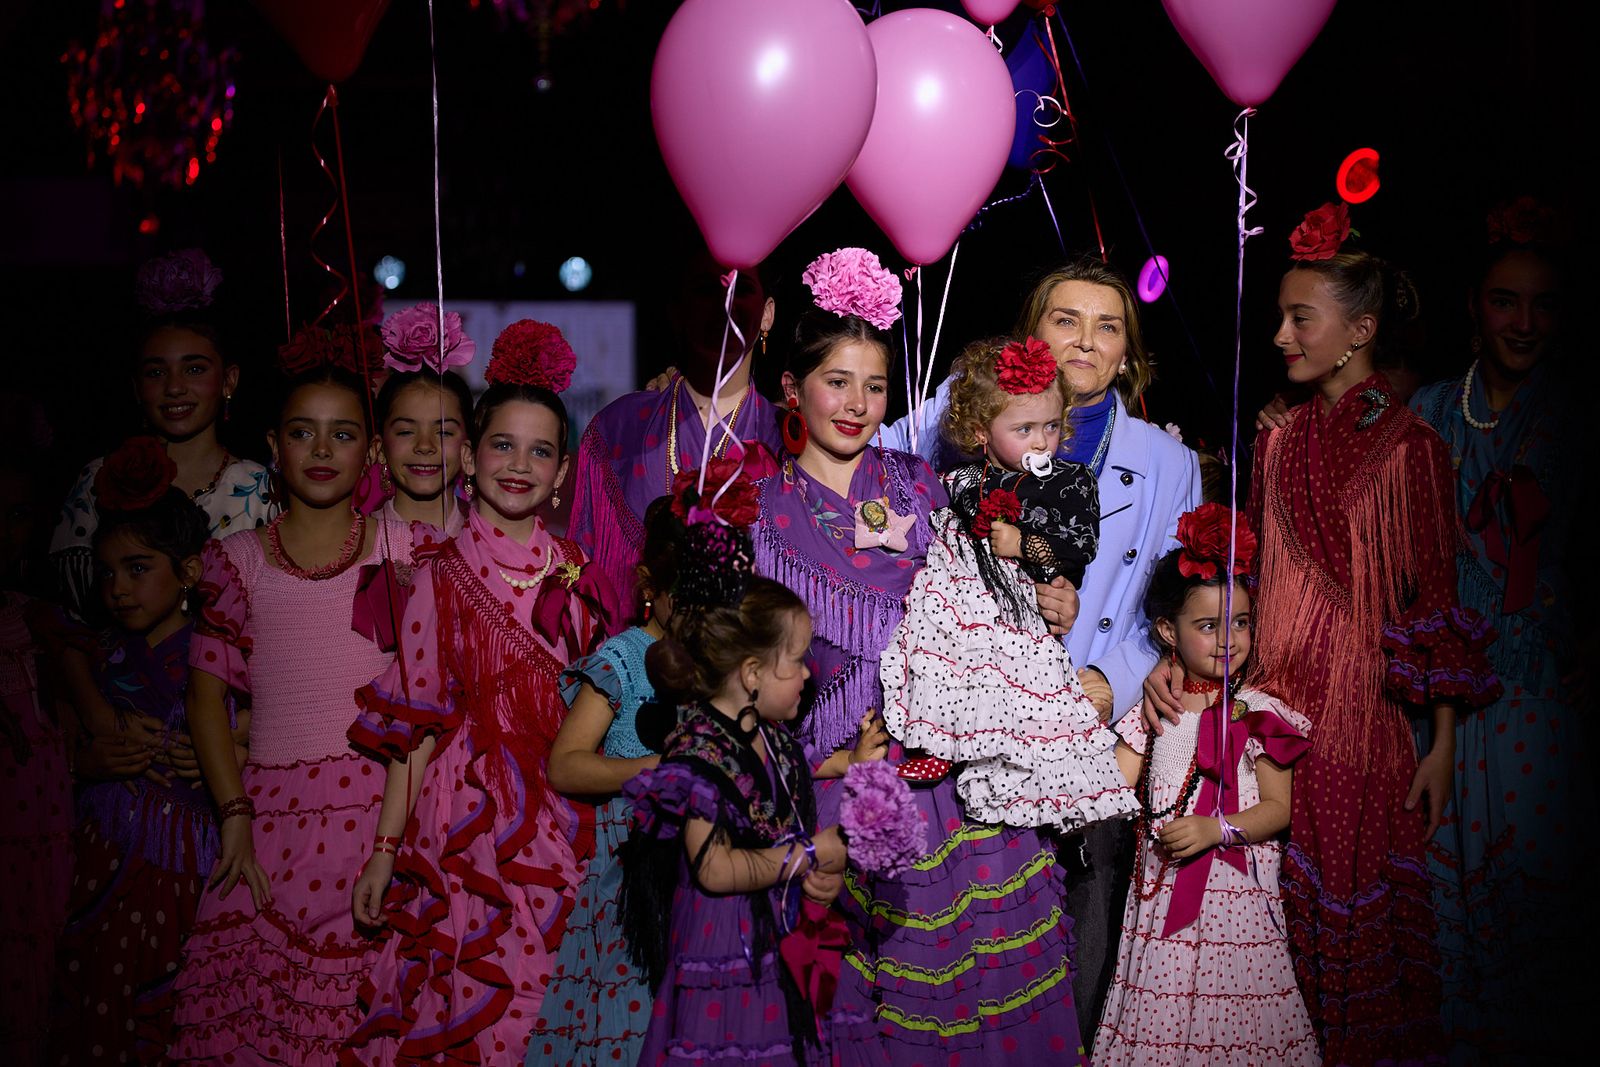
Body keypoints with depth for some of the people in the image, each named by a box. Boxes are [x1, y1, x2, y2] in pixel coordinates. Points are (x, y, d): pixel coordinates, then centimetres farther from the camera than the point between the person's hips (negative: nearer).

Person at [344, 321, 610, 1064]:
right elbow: (415, 726, -3)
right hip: (468, 814, -3)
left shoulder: (575, 576, 5)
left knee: (549, 1000, 7)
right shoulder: (443, 580, -4)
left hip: (560, 823, 3)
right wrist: (386, 848, -5)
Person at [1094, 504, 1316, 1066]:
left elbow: (1277, 808, -5)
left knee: (1238, 1016, -2)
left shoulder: (1260, 713, -1)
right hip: (1162, 892, 2)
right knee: (1159, 1016, 3)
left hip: (1239, 894, -2)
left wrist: (1218, 829, -19)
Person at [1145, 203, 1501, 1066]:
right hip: (1273, 702, 4)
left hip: (1361, 707, -4)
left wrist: (1443, 745, -8)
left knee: (1351, 895, 2)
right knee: (1278, 900, 7)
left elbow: (1434, 598, -6)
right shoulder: (1277, 440, 9)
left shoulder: (1408, 447, -6)